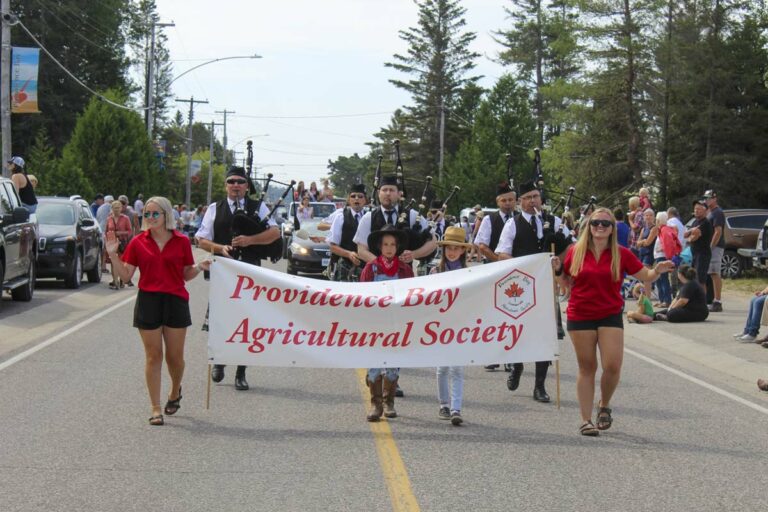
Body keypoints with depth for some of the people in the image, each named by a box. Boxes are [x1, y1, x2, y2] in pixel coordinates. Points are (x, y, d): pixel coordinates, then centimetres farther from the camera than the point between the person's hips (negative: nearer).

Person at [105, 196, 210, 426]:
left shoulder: (181, 241, 2)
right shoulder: (138, 242, 3)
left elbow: (186, 275, 8)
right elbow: (126, 275, 2)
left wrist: (199, 267, -11)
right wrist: (113, 254, -8)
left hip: (176, 301, 0)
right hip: (148, 302, 0)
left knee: (175, 356, 5)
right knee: (153, 356, 2)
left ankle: (175, 393, 35)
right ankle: (156, 409, 8)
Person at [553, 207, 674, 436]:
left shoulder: (622, 254, 0)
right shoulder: (575, 252, 1)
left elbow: (645, 275, 6)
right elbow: (568, 282, 13)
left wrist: (658, 271, -14)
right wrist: (558, 270, -6)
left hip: (610, 316, 0)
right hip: (580, 316, 0)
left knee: (612, 366, -10)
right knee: (587, 368, 5)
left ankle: (604, 406, 19)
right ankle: (586, 420, 12)